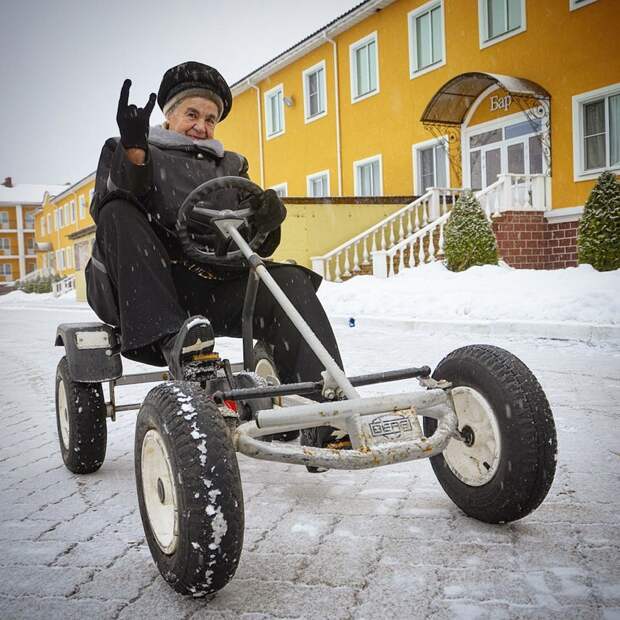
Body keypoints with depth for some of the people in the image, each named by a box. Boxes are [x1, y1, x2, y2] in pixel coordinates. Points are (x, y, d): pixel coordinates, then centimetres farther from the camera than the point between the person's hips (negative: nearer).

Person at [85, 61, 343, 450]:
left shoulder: (230, 166, 26)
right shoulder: (125, 154, 17)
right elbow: (107, 208, -6)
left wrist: (269, 221, -8)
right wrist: (134, 153, -25)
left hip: (210, 291, 2)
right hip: (143, 295, -2)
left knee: (290, 281, -23)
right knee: (119, 215, -28)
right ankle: (170, 339, -41)